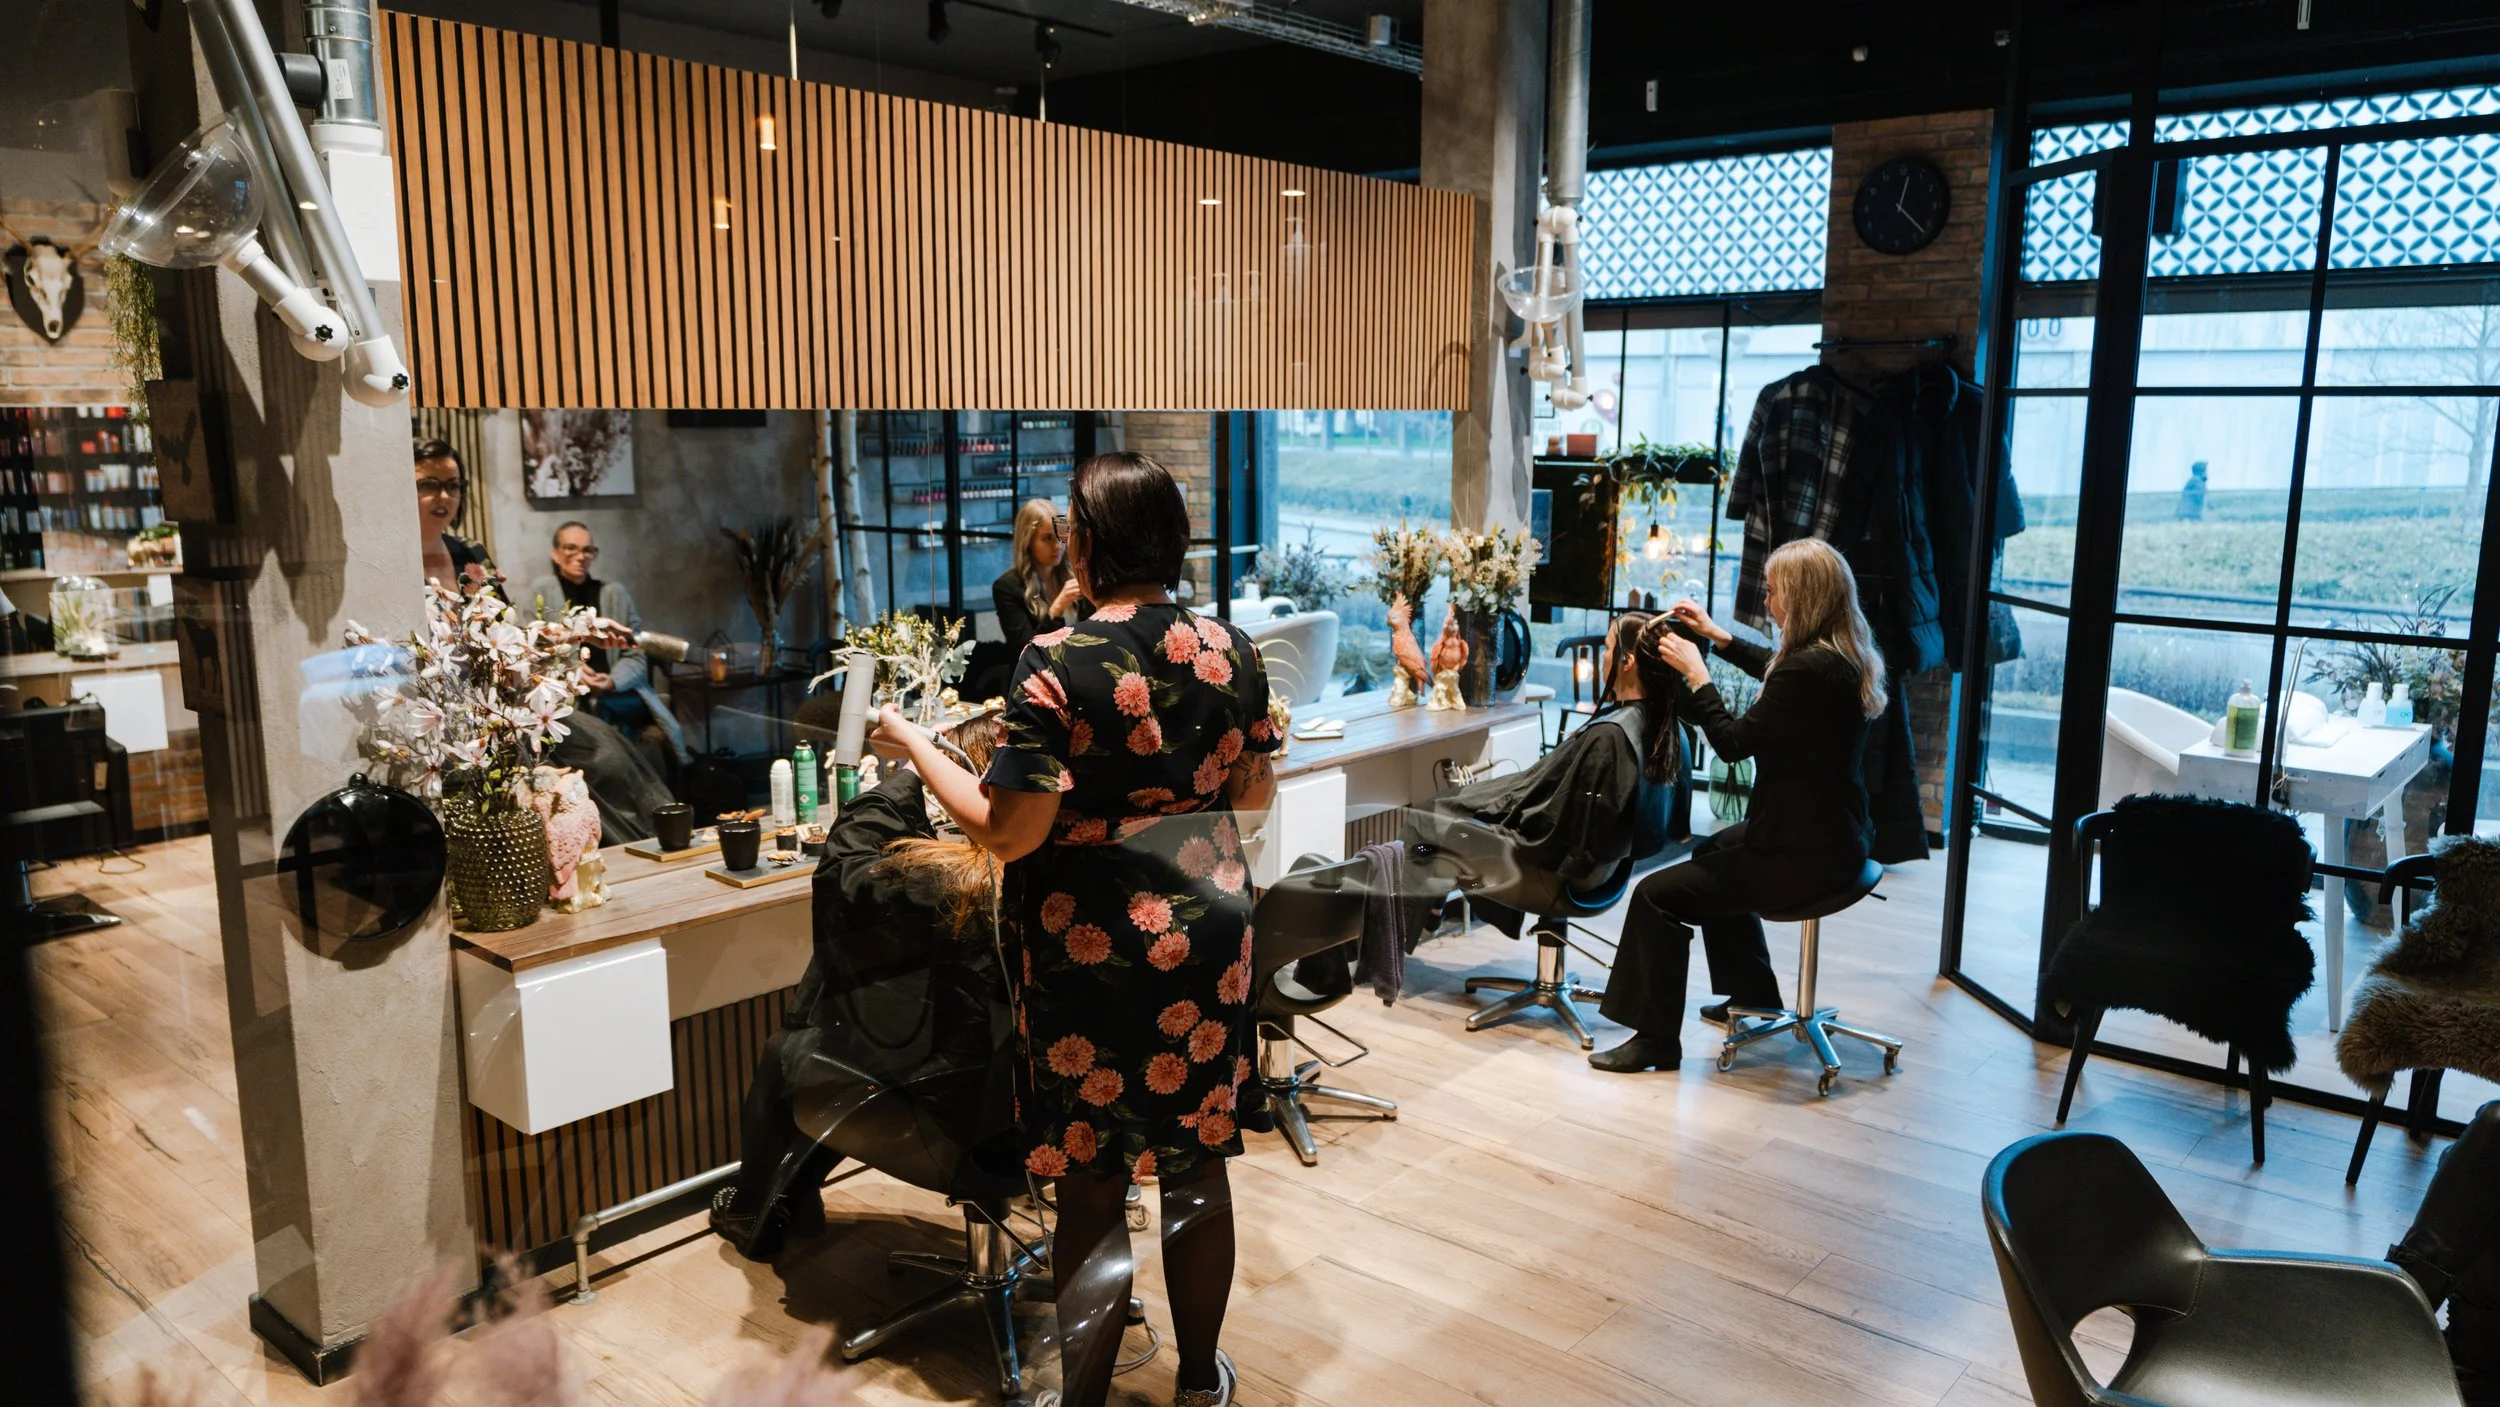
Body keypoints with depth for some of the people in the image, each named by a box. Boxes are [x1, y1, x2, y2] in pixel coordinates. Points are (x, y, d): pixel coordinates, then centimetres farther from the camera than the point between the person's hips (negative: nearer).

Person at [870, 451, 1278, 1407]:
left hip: (1092, 949, -4)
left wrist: (915, 747, -5)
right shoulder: (1230, 649, -2)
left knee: (1093, 1192, 9)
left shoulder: (1059, 663, -17)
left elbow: (1008, 831, -18)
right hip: (1207, 938, 5)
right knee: (1197, 1168, 18)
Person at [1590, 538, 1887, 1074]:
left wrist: (1695, 673, -9)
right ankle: (1753, 992, 44)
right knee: (1712, 852, 34)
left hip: (1805, 853, -11)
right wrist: (1719, 636, 25)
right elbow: (1777, 671, 28)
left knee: (1658, 895, -10)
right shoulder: (1845, 655, 5)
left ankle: (1656, 1038, 3)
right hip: (1833, 831, 11)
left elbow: (1734, 743, -18)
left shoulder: (1811, 669, -27)